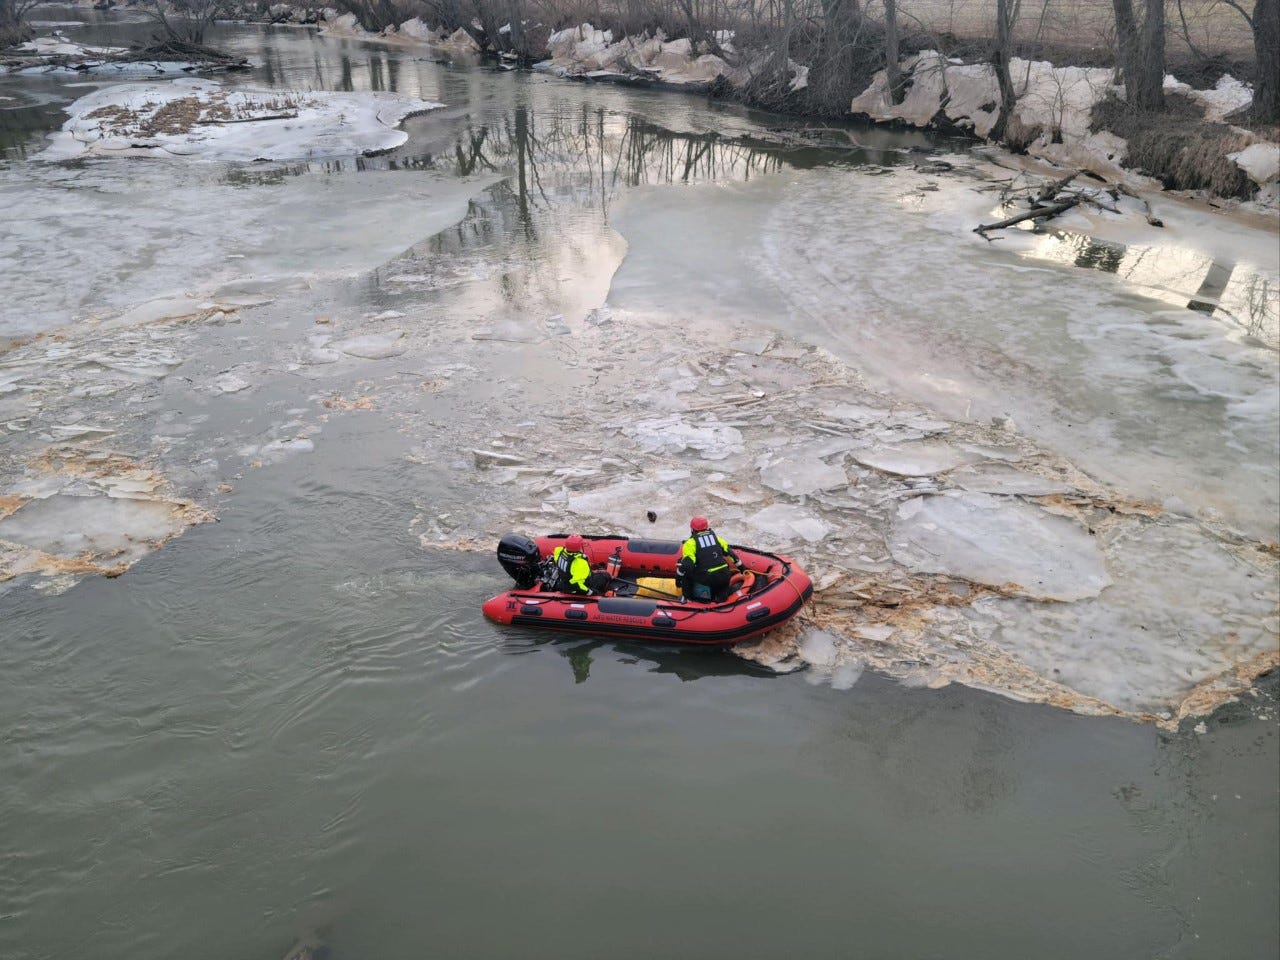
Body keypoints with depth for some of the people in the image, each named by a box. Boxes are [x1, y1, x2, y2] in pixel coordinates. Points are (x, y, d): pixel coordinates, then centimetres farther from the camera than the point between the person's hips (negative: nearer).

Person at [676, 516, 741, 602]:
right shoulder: (716, 538, 18)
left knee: (685, 569, 17)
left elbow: (687, 563, -8)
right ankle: (721, 596, 20)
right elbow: (730, 553, 22)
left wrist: (678, 577, 4)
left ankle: (687, 596, 18)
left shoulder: (691, 543, 4)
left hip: (706, 579, -4)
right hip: (723, 577, 4)